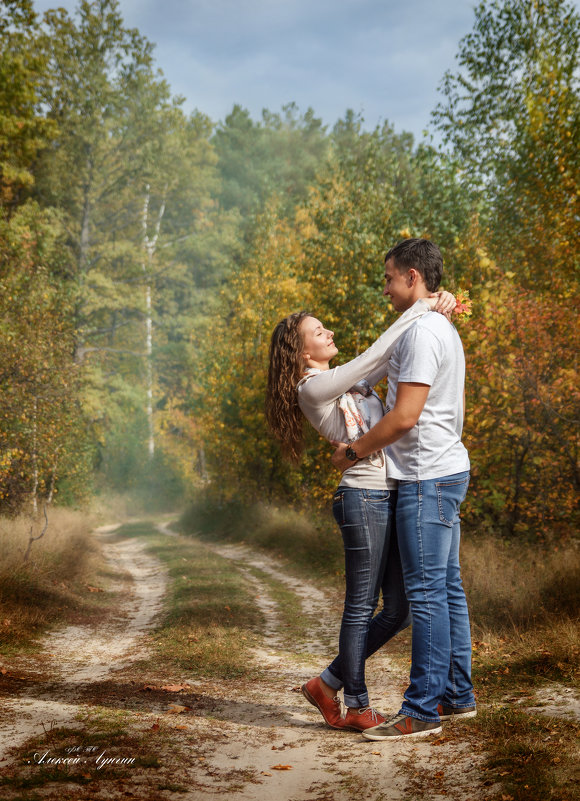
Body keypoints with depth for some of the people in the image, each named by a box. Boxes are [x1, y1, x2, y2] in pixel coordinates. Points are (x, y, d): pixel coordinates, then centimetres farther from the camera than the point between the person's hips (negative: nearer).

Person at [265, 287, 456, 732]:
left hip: (391, 498, 9)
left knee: (398, 610, 10)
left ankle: (329, 684, 22)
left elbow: (394, 356, 19)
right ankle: (357, 707, 15)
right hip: (364, 498, -9)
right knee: (362, 606, 1)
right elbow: (375, 357, -12)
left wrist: (437, 312, 3)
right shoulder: (313, 388, -8)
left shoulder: (346, 380, 18)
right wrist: (421, 309, -5)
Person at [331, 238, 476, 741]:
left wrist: (352, 452, -9)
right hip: (448, 469, 11)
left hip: (428, 478, -11)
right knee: (447, 588, 13)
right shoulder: (444, 329, 18)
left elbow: (405, 417, -22)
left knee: (426, 592, -8)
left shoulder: (423, 331, -15)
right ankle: (457, 694, 21)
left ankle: (423, 709, -3)